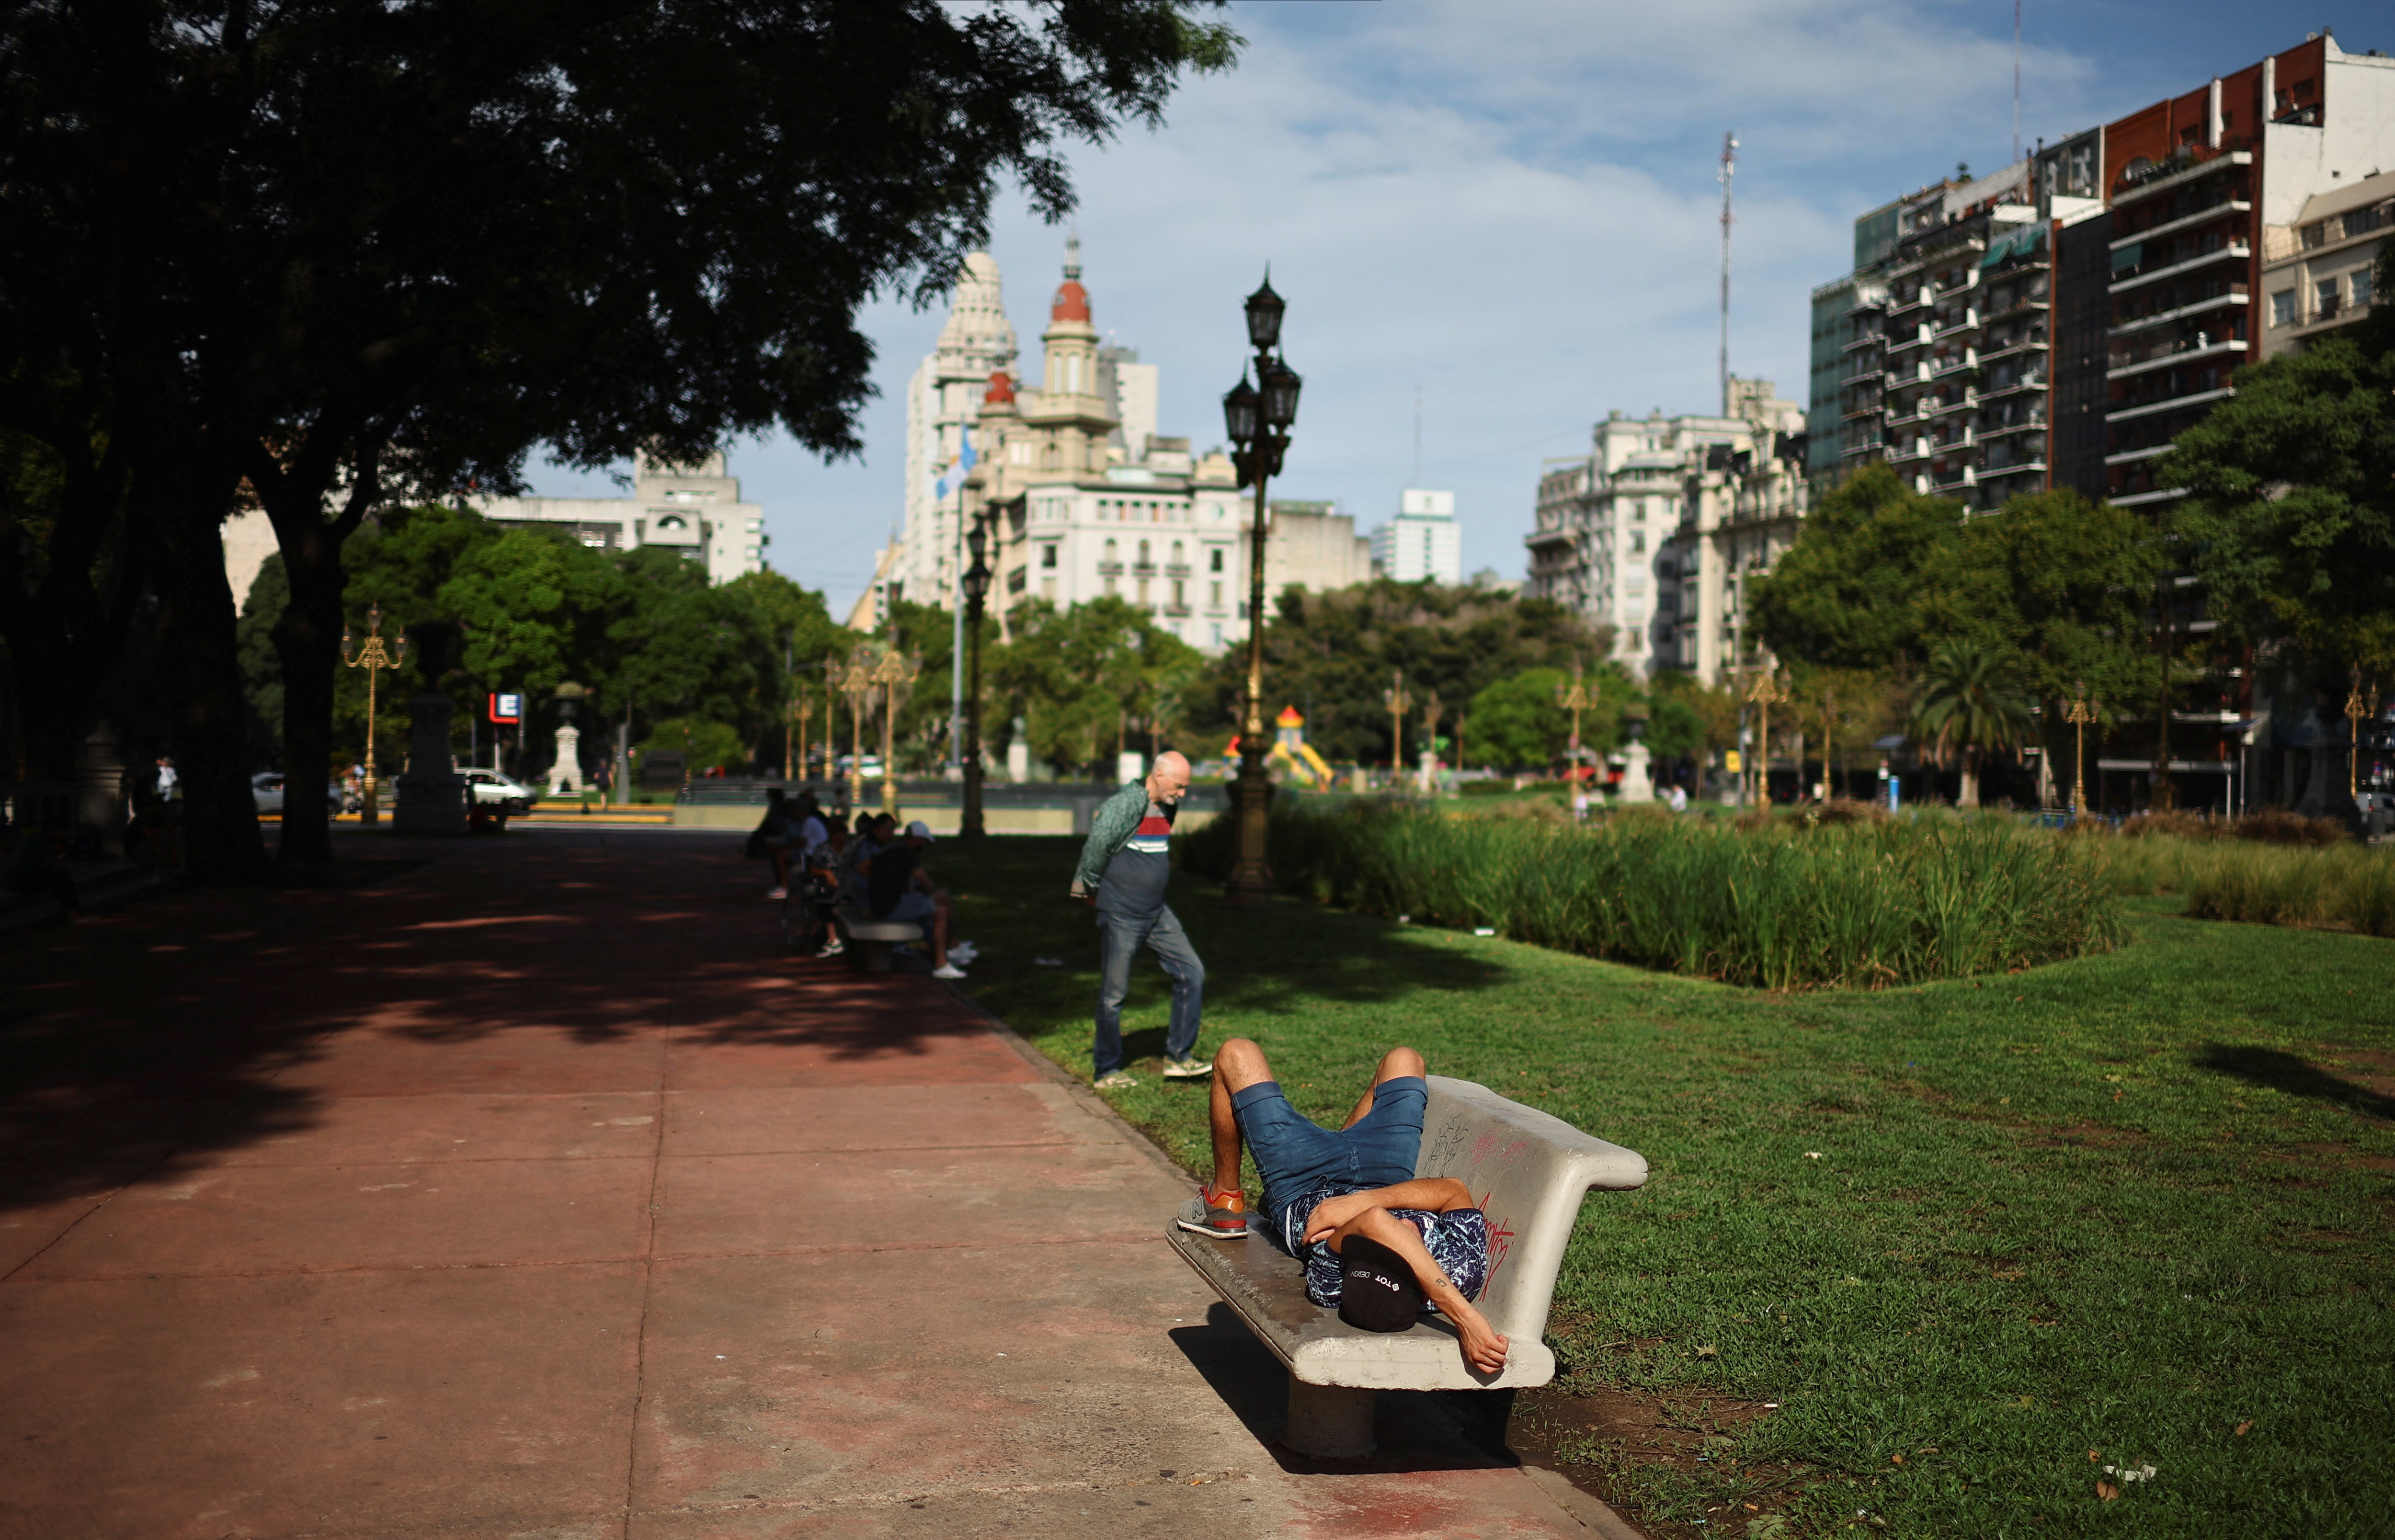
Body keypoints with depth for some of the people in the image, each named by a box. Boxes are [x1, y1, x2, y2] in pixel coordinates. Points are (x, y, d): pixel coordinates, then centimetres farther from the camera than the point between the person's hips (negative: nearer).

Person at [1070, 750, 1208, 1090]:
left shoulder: (1167, 808, 8)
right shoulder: (1125, 805, -19)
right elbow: (1096, 848, -14)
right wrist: (1090, 888, -2)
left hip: (1157, 914, 8)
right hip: (1120, 916, -8)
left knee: (1192, 973, 2)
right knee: (1114, 994, 1)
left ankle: (1178, 1058, 9)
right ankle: (1105, 1071, 14)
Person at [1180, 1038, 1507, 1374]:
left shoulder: (1329, 1282, -52)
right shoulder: (1465, 1270, -45)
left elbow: (1374, 1222, -69)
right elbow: (1455, 1190, -36)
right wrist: (1360, 1201, -46)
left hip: (1301, 1191, -3)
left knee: (1237, 1054, 7)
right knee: (1403, 1058, 24)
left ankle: (1225, 1201, 31)